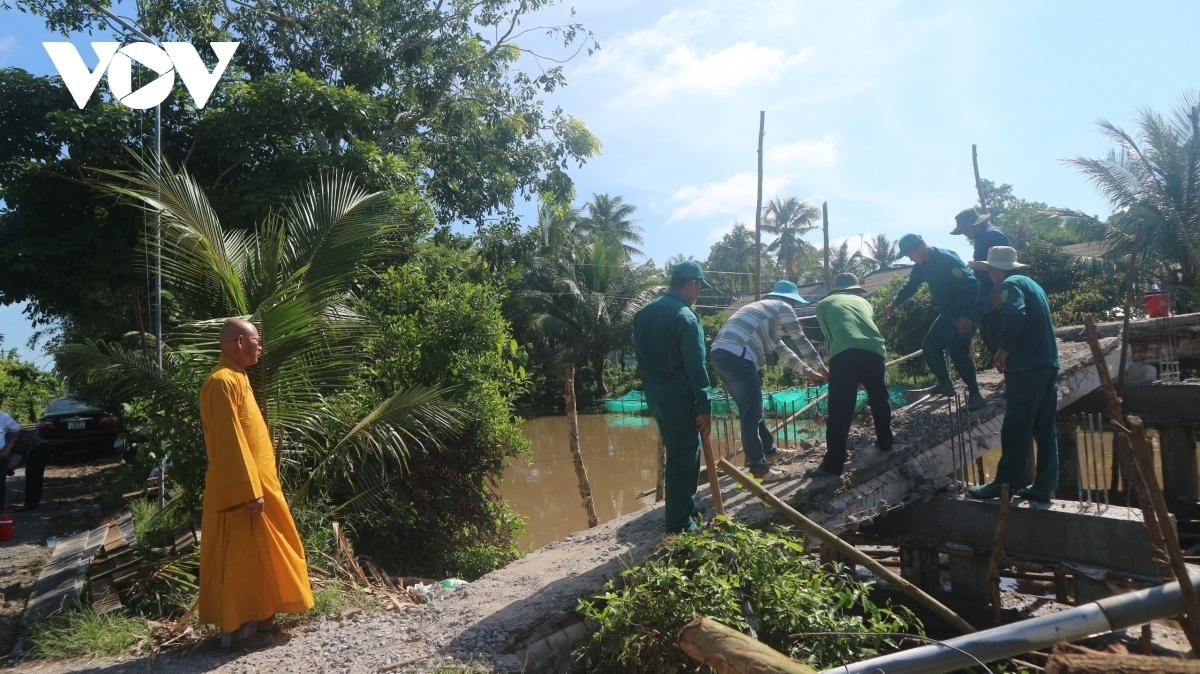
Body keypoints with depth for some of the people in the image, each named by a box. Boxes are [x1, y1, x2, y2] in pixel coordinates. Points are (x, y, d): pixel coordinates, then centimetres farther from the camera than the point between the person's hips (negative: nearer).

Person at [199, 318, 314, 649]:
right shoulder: (223, 381, -17)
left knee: (255, 554, 16)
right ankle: (238, 629, 9)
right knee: (240, 556, -1)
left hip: (255, 481, 10)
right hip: (243, 486, -10)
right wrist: (250, 491, -23)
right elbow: (229, 441, -23)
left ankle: (255, 618, 26)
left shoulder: (235, 378, 15)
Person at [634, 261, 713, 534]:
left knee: (679, 452, 21)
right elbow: (695, 368, -17)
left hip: (654, 396, 8)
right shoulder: (685, 318, -16)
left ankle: (685, 507, 33)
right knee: (683, 458, 0)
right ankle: (680, 524, 7)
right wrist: (705, 407, -13)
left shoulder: (644, 312, 9)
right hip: (678, 399, -8)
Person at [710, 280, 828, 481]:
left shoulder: (764, 309, 34)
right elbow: (802, 342, 14)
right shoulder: (783, 308, 9)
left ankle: (770, 451, 34)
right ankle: (758, 467, 3)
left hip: (720, 354, 9)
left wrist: (808, 372, 38)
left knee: (751, 409, 21)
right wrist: (822, 368, 27)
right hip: (737, 356, -9)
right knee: (751, 413, -2)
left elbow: (782, 349, 37)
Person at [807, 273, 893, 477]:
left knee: (839, 410, -3)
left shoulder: (824, 303, 26)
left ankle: (833, 463, -3)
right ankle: (885, 441, 41)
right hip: (873, 350, 3)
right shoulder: (863, 301, 33)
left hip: (844, 352, -3)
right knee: (879, 399, 27)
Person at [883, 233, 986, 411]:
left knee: (956, 348, -24)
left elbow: (971, 285, -30)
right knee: (930, 345, 10)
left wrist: (966, 316, -38)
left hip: (966, 311, -9)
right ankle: (944, 384, 27)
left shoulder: (947, 259, -24)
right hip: (948, 312, 9)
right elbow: (911, 285, 22)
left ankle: (975, 395, -16)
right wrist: (894, 303, 13)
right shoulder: (922, 265, 3)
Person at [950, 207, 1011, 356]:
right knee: (987, 334, 14)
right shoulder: (982, 236, 16)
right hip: (987, 297, 10)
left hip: (995, 297, -10)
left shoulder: (992, 235, -15)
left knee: (996, 335, -9)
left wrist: (995, 292, -26)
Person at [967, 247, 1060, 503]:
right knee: (1044, 429, 10)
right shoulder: (1032, 284, 22)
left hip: (1026, 367, -9)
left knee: (1015, 429, -3)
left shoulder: (1010, 284, -6)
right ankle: (1043, 487, 13)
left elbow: (1014, 314, -25)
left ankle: (1006, 483, 2)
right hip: (1048, 364, 9)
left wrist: (1004, 348, -16)